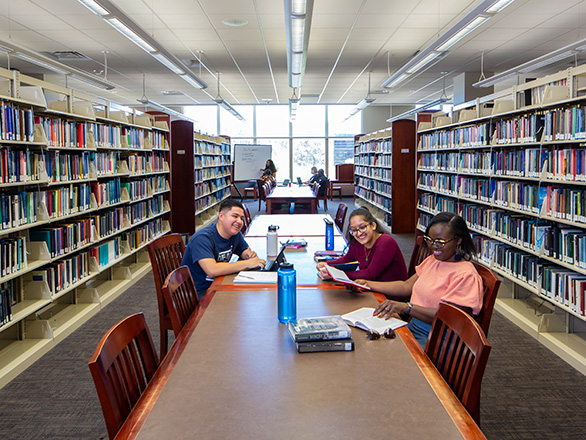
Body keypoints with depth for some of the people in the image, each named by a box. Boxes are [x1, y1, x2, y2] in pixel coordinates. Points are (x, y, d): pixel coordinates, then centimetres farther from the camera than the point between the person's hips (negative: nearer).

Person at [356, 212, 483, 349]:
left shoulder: (466, 275, -14)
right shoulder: (433, 260, 15)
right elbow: (407, 286, 16)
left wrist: (407, 307, -30)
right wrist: (368, 284, 9)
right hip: (413, 327, 8)